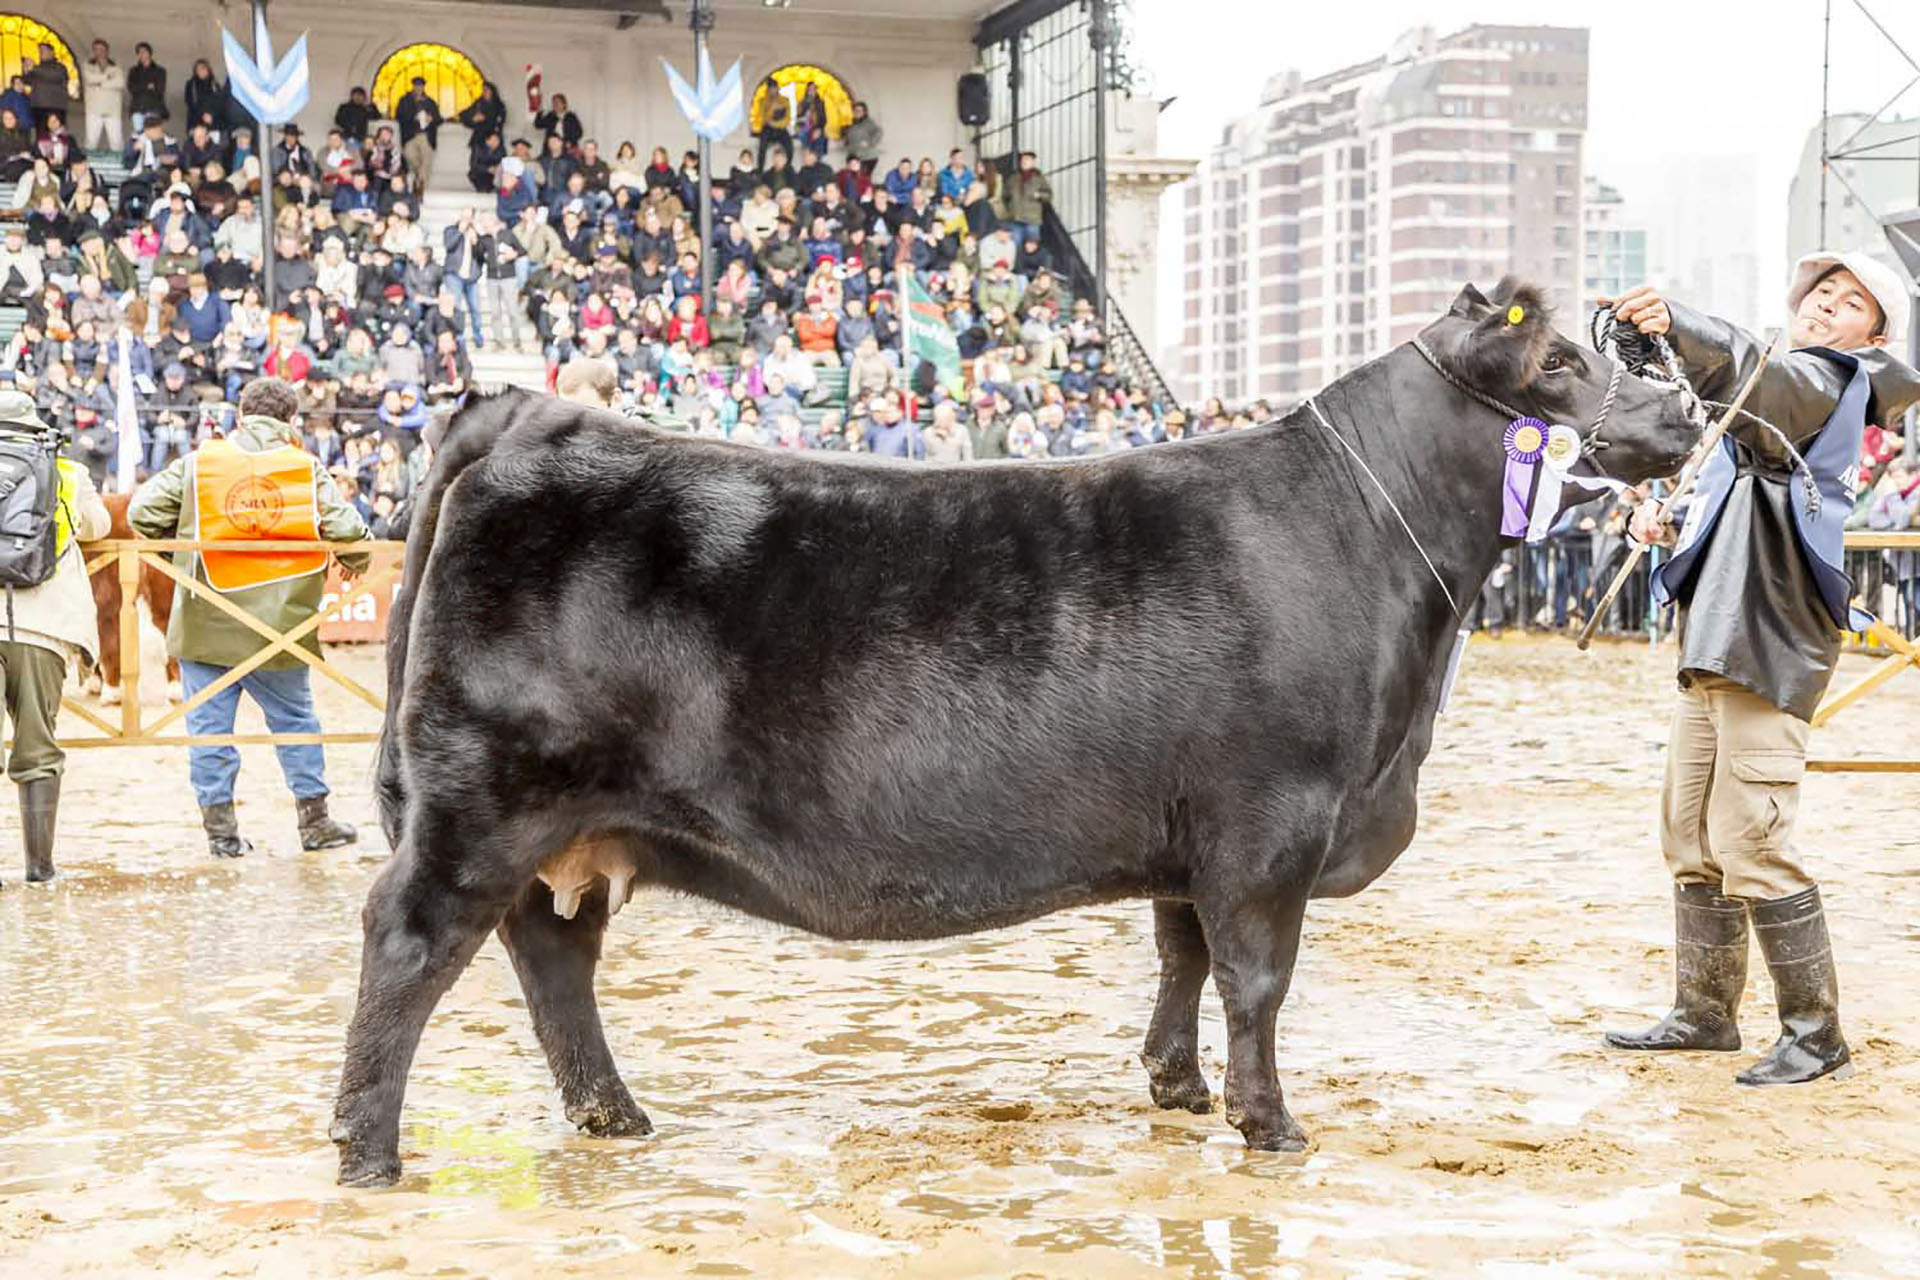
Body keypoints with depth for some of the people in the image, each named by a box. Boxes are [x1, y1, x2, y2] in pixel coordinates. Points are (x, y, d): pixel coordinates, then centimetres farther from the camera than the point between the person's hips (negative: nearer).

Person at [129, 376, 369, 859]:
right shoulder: (307, 469, -3)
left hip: (205, 624, 0)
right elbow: (345, 527, -9)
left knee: (209, 724, 7)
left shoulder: (197, 462, 0)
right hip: (277, 623, 0)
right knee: (295, 719, 14)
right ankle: (315, 821, 20)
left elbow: (143, 511, -1)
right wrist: (354, 562, 13)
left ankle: (220, 826, 9)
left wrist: (174, 540, 19)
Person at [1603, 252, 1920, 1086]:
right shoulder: (1779, 390, 23)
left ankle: (1815, 1032, 0)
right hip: (1713, 641, 9)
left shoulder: (1833, 382, -4)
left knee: (1751, 844, -11)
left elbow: (1758, 378, -28)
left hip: (1770, 641, -9)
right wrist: (1669, 523, 10)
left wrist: (1676, 326, -45)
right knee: (1692, 837, 13)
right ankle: (1704, 1012, 23)